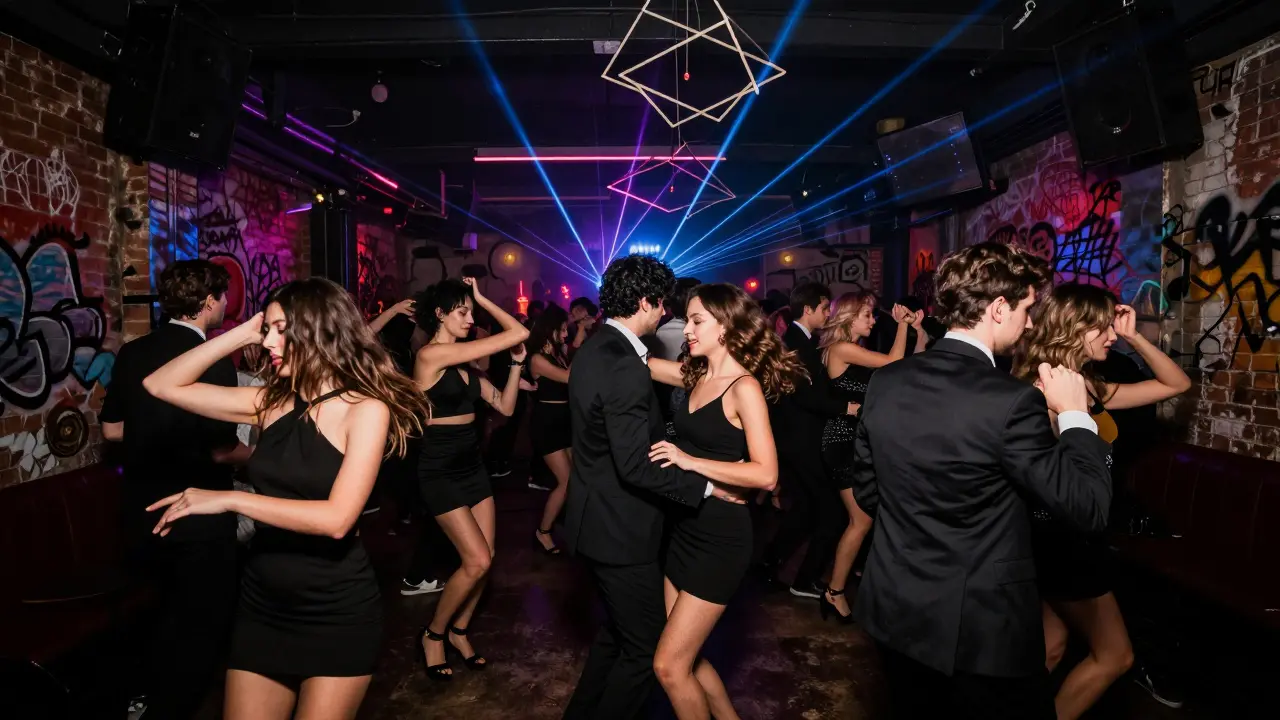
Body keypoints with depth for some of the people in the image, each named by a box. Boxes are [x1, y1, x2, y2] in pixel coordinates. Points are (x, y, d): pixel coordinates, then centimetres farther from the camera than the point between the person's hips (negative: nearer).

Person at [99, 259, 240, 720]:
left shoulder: (132, 353, 0)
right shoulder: (212, 360, -21)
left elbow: (112, 430, 6)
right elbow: (221, 450, -22)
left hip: (143, 511, 8)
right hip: (198, 516, -7)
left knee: (173, 609, 29)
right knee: (205, 620, 14)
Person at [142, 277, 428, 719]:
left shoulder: (366, 408, -14)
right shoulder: (273, 402, 2)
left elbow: (337, 519, -23)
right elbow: (162, 385, 5)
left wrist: (229, 500, -21)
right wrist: (241, 334, -2)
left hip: (337, 611, -5)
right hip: (262, 604, 5)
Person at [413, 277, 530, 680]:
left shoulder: (466, 364, 9)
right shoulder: (431, 354, -16)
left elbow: (505, 406, 7)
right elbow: (519, 332, -15)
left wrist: (516, 362, 1)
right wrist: (482, 300, -4)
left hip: (473, 466, 8)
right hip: (440, 471, -8)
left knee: (483, 560, 8)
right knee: (477, 561, -10)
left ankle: (459, 631, 28)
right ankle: (433, 634, 13)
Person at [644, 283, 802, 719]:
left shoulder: (744, 387, -15)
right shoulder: (697, 375, 6)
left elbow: (765, 474, -23)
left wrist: (690, 461, -26)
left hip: (720, 537, -8)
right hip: (685, 528, 8)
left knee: (669, 665, -2)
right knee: (686, 657, 17)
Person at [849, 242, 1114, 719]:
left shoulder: (885, 382, -4)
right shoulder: (1011, 400, -22)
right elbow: (1087, 508, -15)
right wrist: (1075, 415, -5)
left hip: (895, 610, 6)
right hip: (981, 627, -5)